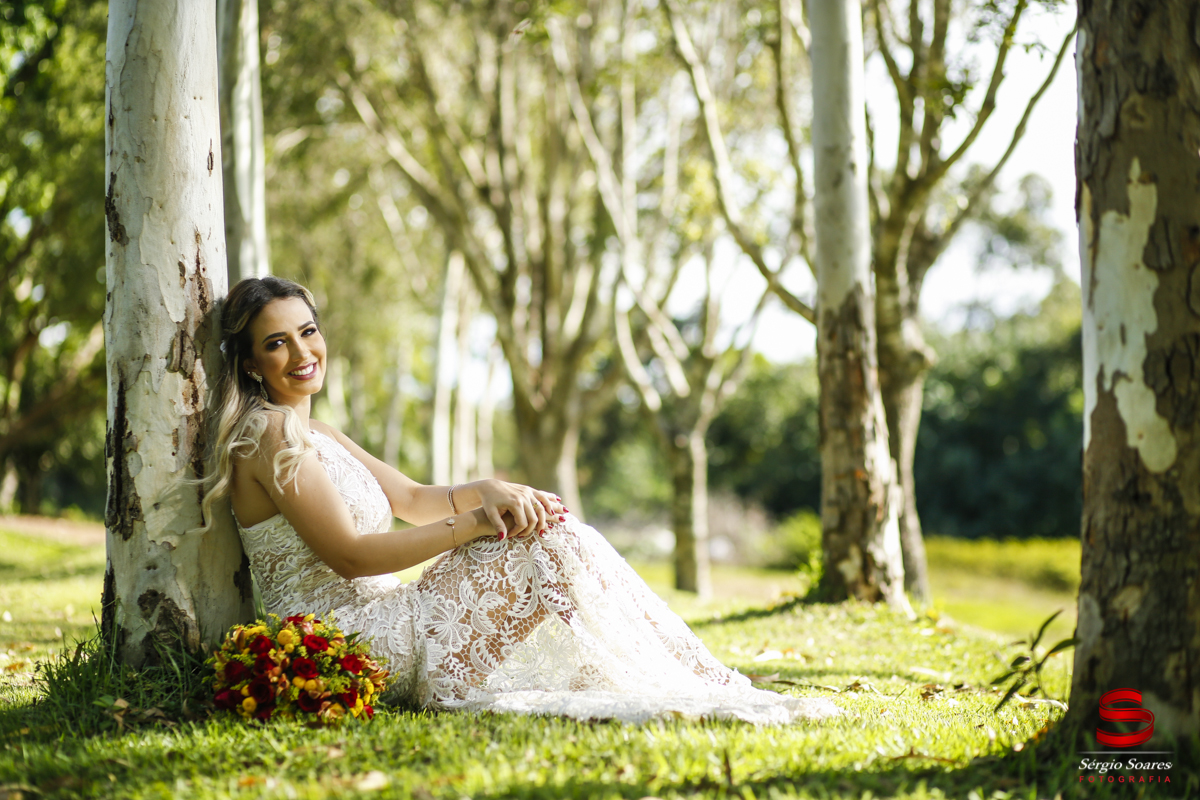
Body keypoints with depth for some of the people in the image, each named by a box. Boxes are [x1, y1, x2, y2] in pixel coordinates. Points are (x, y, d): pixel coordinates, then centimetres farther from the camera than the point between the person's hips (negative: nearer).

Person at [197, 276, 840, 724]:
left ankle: (705, 682, -4)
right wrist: (475, 523, -15)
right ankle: (704, 695, -10)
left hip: (375, 620, 9)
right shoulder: (271, 432, -12)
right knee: (549, 540, -15)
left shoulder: (312, 433, 19)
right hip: (346, 644, -9)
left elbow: (412, 499, 17)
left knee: (550, 529, 0)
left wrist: (487, 491, -3)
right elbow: (349, 553, -18)